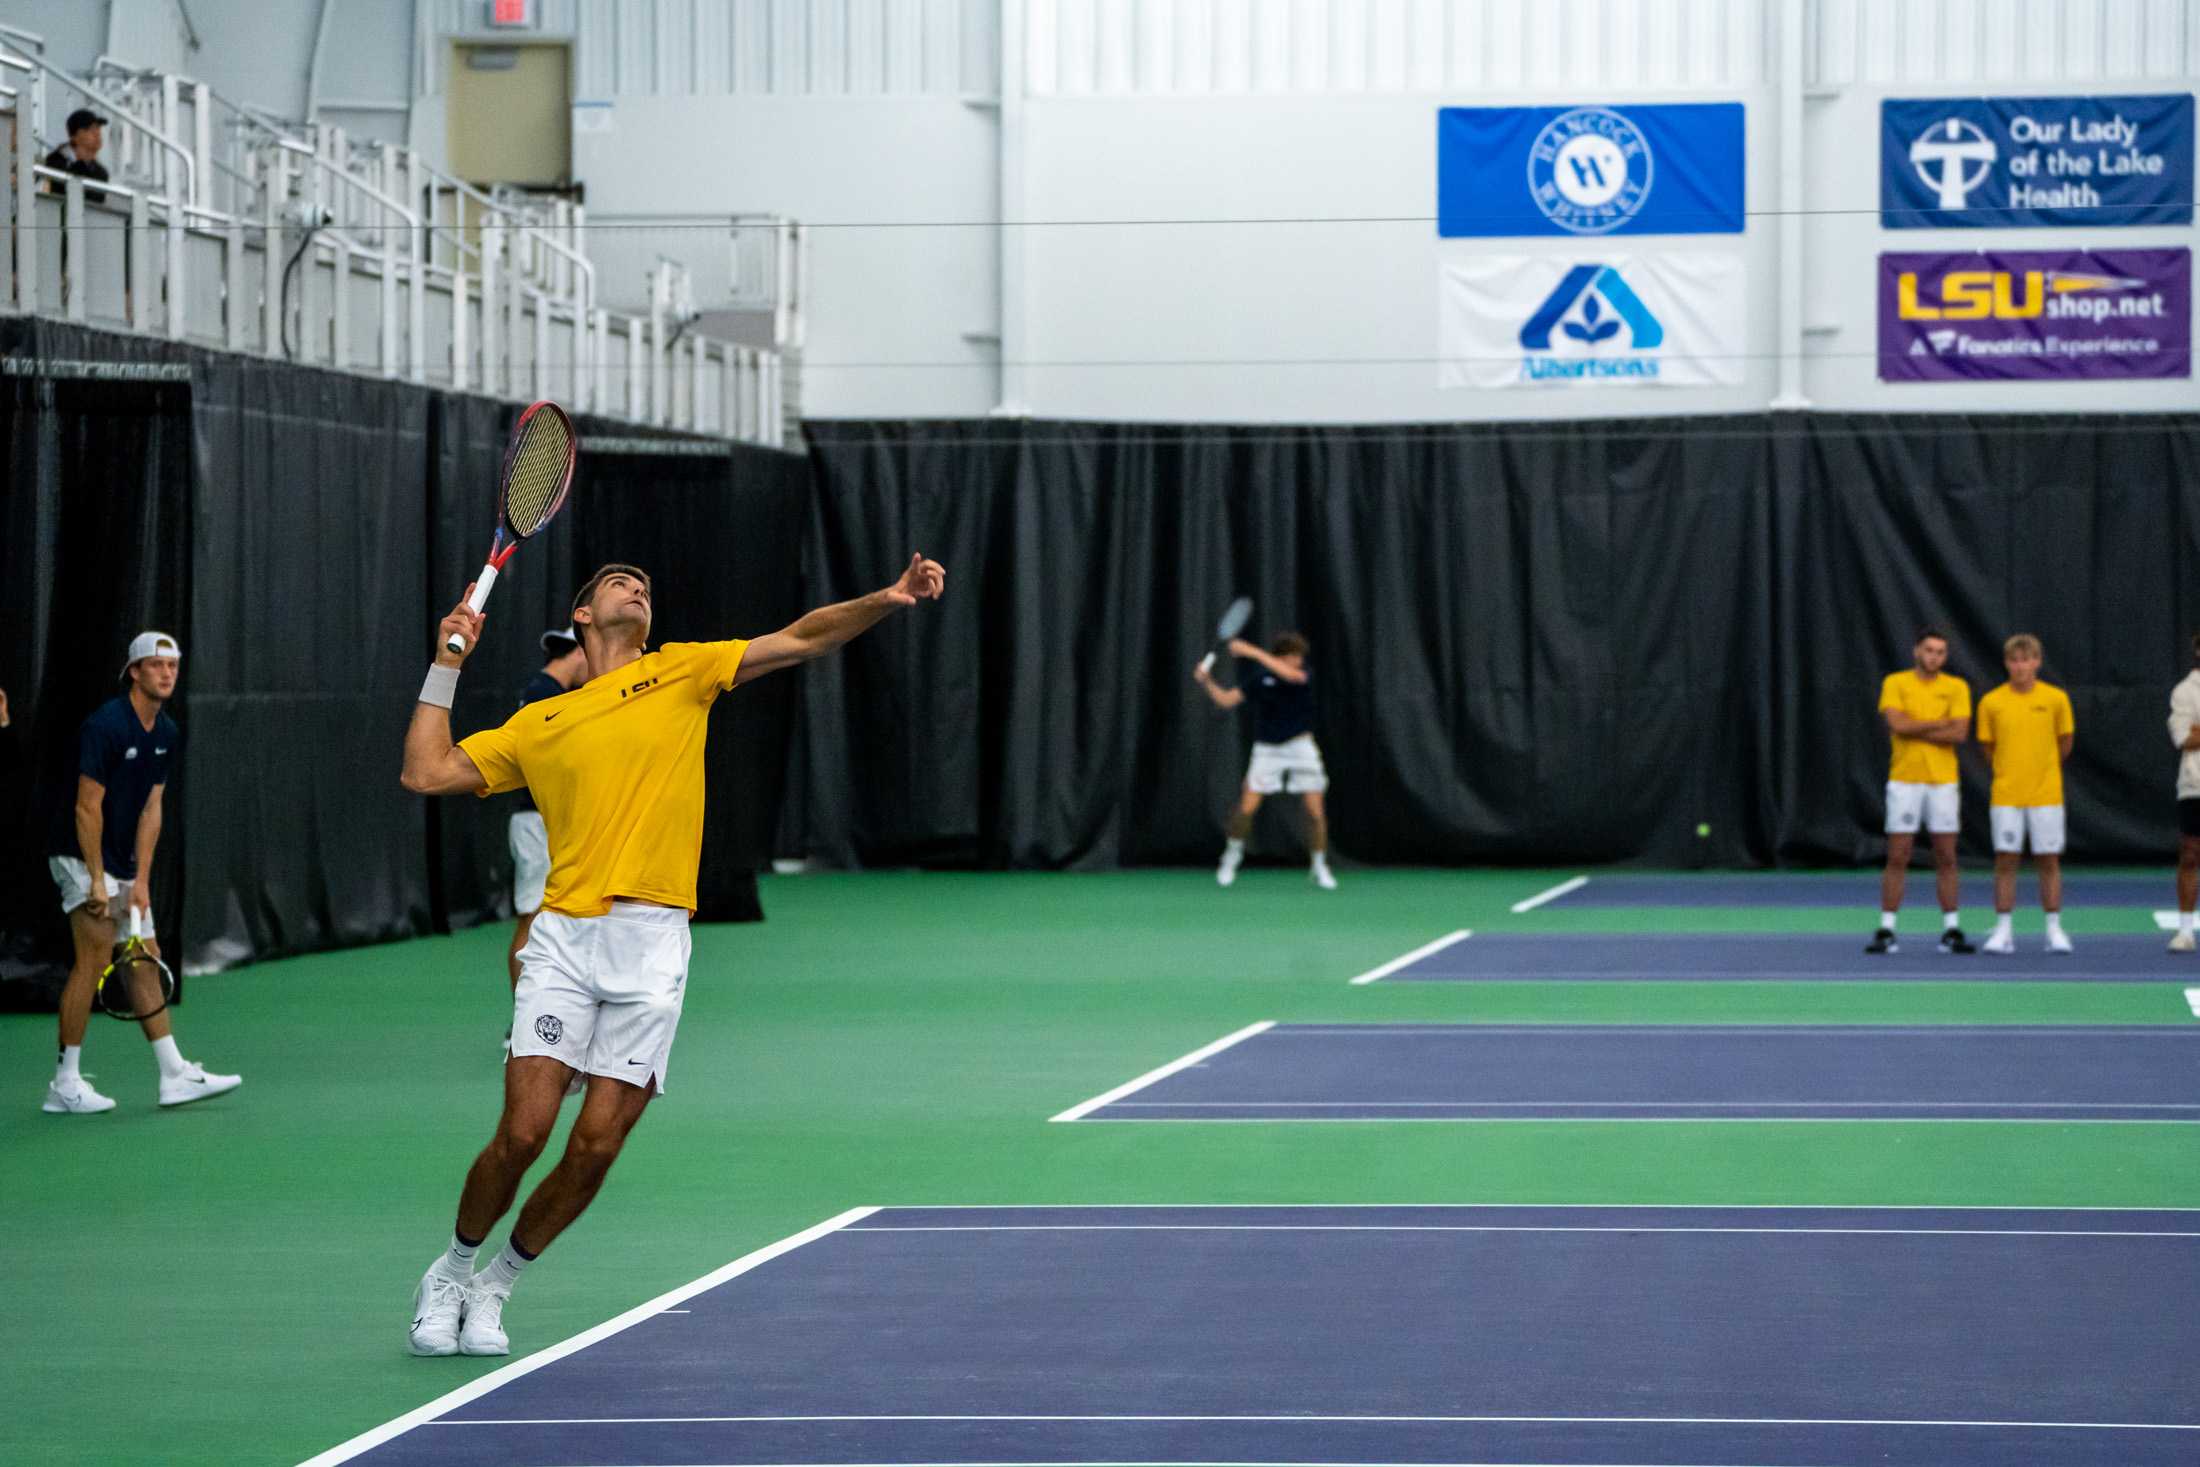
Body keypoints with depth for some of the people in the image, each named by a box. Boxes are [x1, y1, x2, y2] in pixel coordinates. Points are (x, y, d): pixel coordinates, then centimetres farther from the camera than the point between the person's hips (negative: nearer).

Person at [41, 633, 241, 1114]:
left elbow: (151, 809, 6)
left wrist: (141, 880, -1)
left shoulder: (168, 734, 7)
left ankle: (175, 1075, 12)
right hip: (81, 857, -9)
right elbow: (87, 807, -19)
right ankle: (66, 1083, -13)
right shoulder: (105, 725, -19)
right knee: (95, 954, -15)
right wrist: (97, 881, -19)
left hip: (123, 863, 9)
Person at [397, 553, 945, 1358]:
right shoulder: (537, 725, 16)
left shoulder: (681, 672, 14)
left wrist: (885, 599, -9)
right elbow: (426, 773, 13)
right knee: (522, 1133, -9)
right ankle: (449, 1274, 15)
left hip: (651, 946, 0)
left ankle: (493, 1288, 17)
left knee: (595, 1148, -3)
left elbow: (801, 638, 6)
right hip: (563, 937, 0)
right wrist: (448, 664, 13)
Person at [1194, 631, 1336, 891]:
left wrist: (1253, 652, -33)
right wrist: (1207, 682, -22)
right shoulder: (1260, 677, -4)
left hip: (1301, 747, 0)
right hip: (1267, 749, 0)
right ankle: (1232, 855, 17)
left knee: (1315, 812, -4)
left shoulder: (1304, 675, -7)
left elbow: (1290, 675, -31)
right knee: (1246, 808, -7)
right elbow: (1226, 699, -5)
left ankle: (1319, 868, 13)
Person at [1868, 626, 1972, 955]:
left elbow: (1959, 733, -9)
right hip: (1904, 781, -1)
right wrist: (1940, 723, -9)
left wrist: (1914, 729, -10)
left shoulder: (1956, 687, 4)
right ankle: (1886, 931, 3)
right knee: (1897, 857, 0)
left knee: (1946, 858, 3)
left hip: (1943, 782, 1)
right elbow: (1897, 723, -14)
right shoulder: (1895, 683, 2)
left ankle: (1951, 930, 8)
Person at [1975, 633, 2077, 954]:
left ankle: (2054, 930, 9)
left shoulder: (2056, 699, -2)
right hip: (2006, 796, 0)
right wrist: (2010, 771, 10)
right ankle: (2003, 931, 5)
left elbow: (2065, 742, 10)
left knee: (2048, 861, 3)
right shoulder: (1991, 702, -2)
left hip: (2046, 795, 0)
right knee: (2005, 861, 0)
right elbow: (1988, 746, 9)